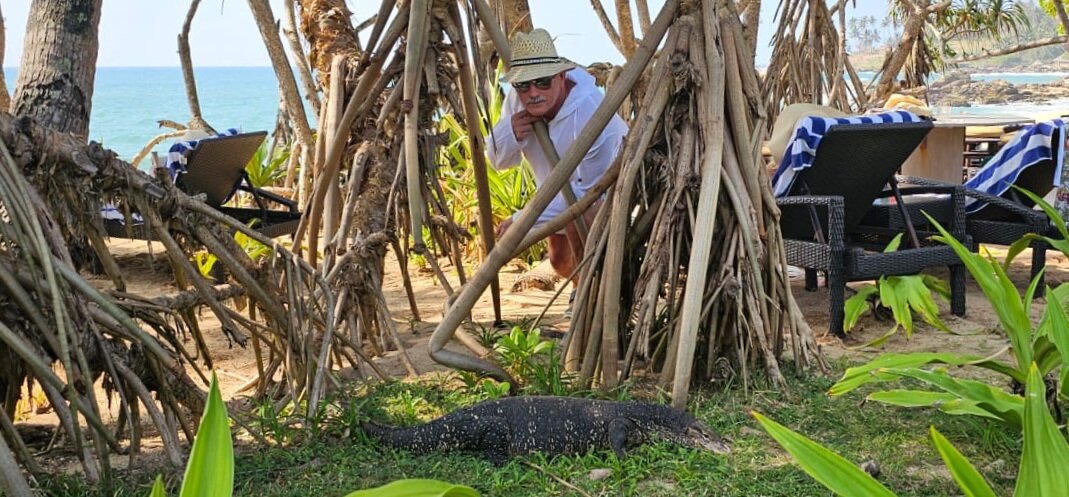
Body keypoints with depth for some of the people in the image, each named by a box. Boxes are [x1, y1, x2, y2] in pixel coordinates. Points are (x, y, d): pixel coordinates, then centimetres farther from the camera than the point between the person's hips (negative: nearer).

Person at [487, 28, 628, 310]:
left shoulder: (592, 112, -41)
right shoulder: (516, 100, -21)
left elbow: (588, 189, -37)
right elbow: (498, 162, -9)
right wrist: (511, 135, -35)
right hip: (559, 189, 6)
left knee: (578, 221, -35)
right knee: (560, 259, 15)